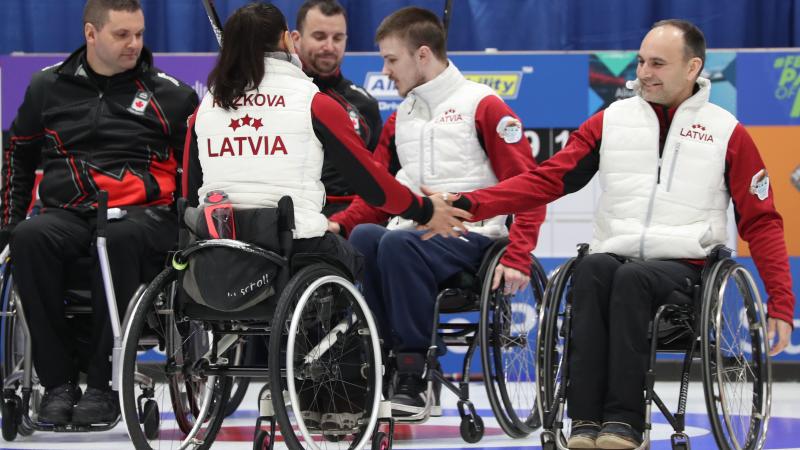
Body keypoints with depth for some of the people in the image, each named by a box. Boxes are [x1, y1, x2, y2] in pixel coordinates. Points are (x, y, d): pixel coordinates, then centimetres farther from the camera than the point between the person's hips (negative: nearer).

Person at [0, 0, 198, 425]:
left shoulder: (171, 94, 9)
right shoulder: (49, 87, 13)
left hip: (143, 213, -2)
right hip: (68, 213, 2)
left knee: (119, 239, -39)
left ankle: (104, 385, -34)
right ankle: (58, 382, -27)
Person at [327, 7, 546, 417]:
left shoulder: (482, 106, 0)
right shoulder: (400, 119, 21)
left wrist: (517, 258, -16)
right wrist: (338, 223, -3)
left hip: (469, 238, -5)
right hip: (413, 233, 5)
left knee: (398, 243, -35)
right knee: (362, 238, -28)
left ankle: (413, 376, -29)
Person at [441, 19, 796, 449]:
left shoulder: (727, 132, 8)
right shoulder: (612, 120, 14)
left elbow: (761, 221, 10)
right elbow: (548, 178, 8)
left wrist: (780, 304, 1)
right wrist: (469, 204, -6)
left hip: (682, 265, -2)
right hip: (614, 251, 2)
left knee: (631, 278, -35)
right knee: (592, 269, -33)